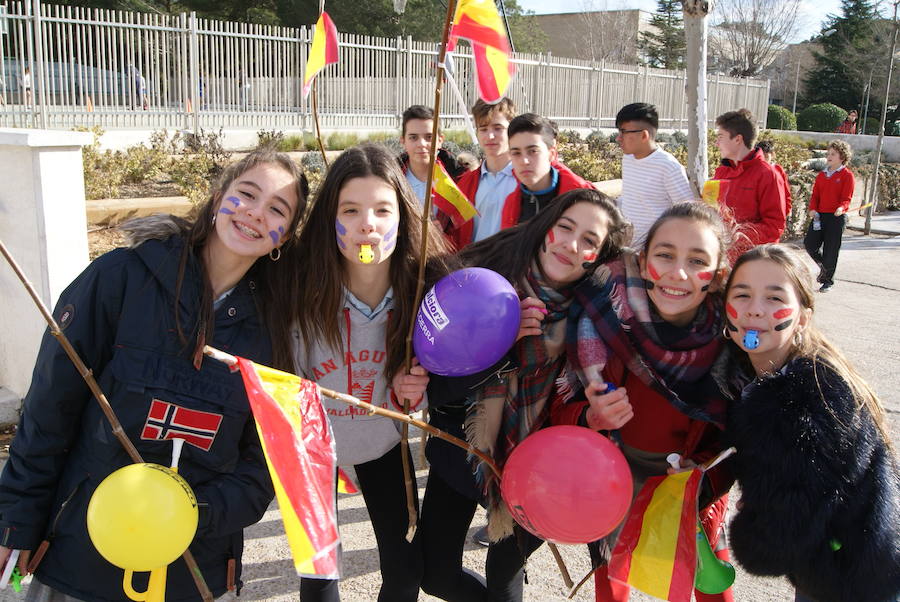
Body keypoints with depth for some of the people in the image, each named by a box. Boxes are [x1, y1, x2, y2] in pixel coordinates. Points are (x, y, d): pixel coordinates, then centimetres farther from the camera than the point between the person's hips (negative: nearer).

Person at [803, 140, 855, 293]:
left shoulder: (847, 175, -3)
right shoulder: (822, 174, 13)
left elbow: (846, 198, -8)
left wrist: (841, 207, -29)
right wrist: (812, 209, -5)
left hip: (836, 217, -5)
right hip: (819, 215, 5)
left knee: (831, 250, 0)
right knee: (809, 244, -1)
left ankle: (828, 281, 15)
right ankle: (823, 266, 28)